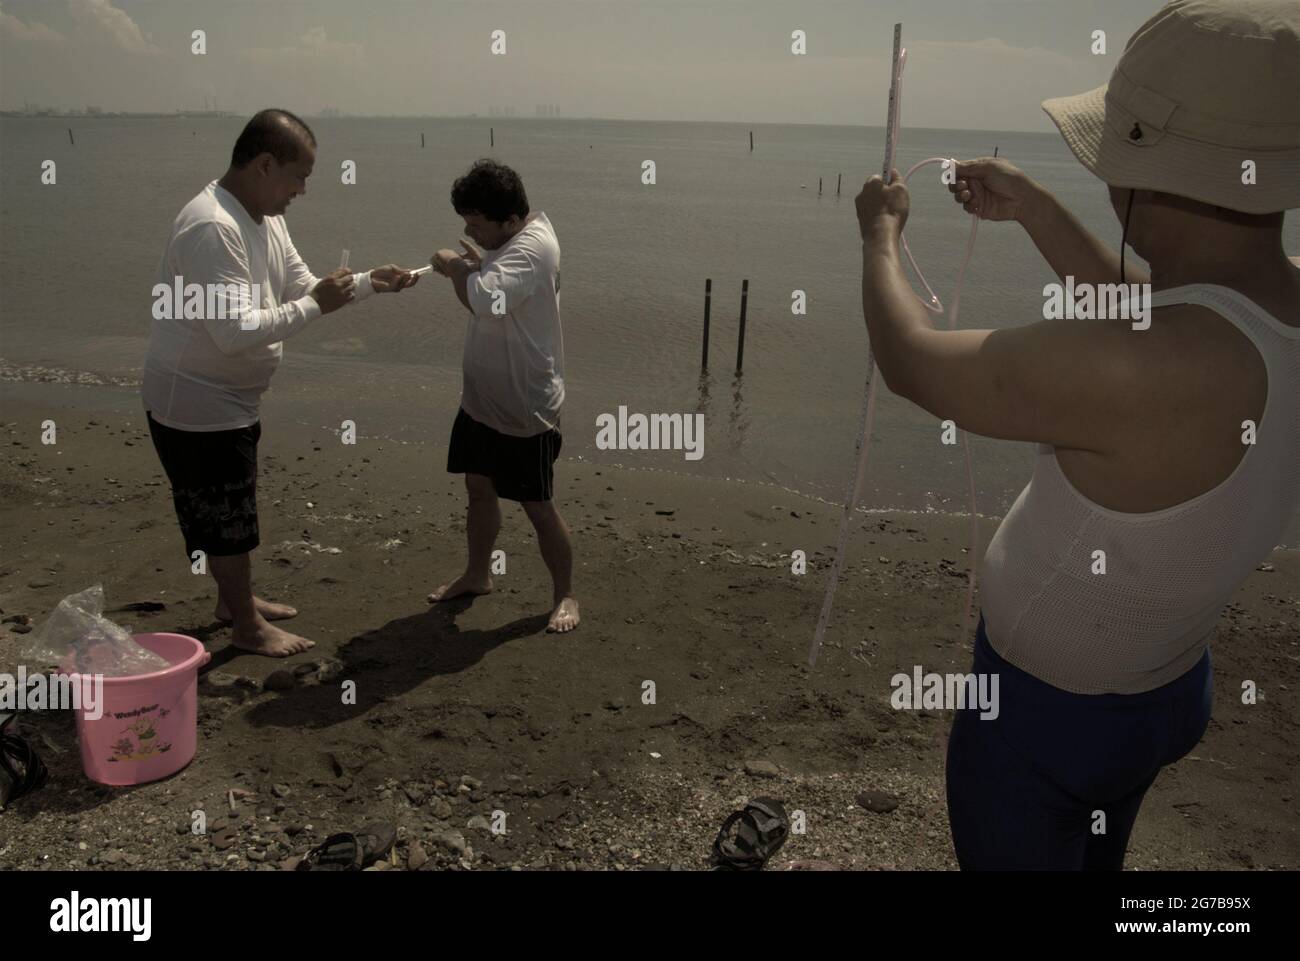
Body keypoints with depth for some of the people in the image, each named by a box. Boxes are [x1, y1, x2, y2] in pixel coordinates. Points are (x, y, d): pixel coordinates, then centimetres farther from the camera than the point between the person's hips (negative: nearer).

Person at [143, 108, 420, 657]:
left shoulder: (265, 217, 4)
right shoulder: (212, 228, -28)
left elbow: (301, 286, 11)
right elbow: (235, 330, -33)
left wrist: (371, 282, 0)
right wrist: (316, 305, -27)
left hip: (230, 397, 10)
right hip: (196, 403, -10)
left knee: (231, 509, 23)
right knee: (226, 518, 4)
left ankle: (233, 599, 41)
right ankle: (247, 626, 21)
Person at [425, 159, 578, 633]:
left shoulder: (531, 247, -26)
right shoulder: (513, 236, 4)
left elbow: (486, 302, -42)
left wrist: (456, 268, -23)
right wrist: (476, 266, -2)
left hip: (525, 406, -9)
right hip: (483, 397, 9)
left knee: (538, 505, 3)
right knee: (478, 487, 20)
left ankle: (565, 595, 20)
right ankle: (477, 574, 39)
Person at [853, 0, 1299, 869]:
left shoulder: (1143, 368, -40)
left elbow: (910, 365, -25)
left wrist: (880, 234, -7)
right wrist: (1034, 208, 11)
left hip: (1043, 706, -7)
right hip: (1167, 691, 7)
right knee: (1095, 858, 31)